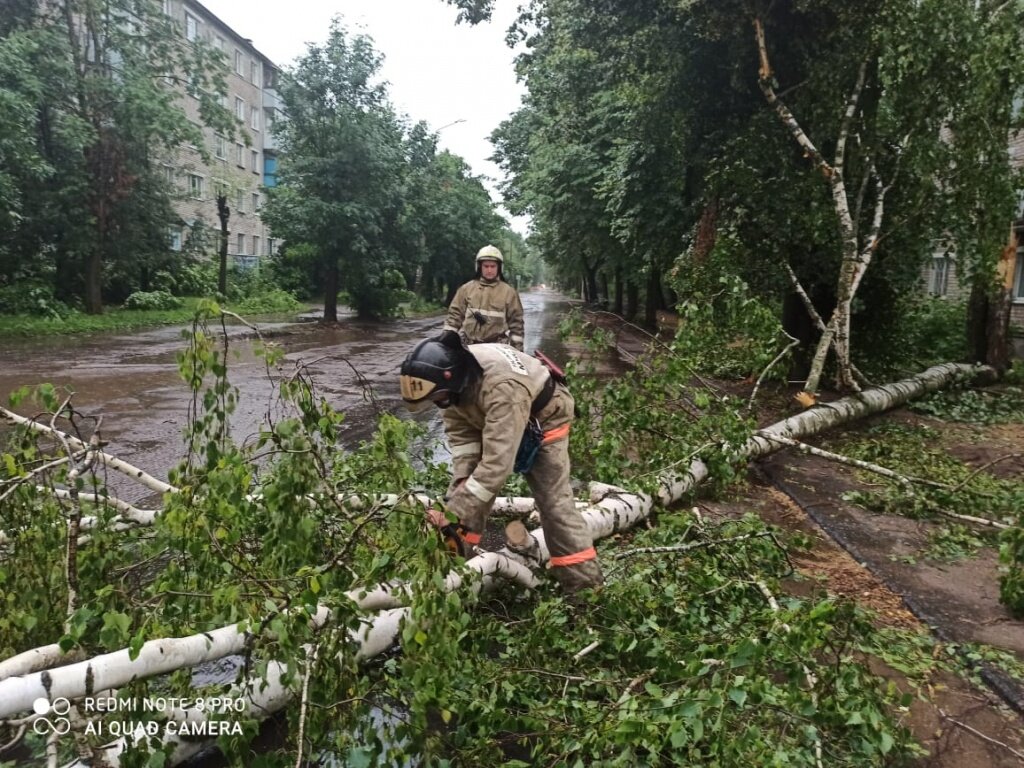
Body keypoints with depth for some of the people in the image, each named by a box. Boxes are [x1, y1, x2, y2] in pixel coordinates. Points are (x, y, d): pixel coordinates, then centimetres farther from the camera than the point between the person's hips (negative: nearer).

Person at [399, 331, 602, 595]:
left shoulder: (503, 387, -46)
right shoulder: (456, 376, -23)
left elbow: (498, 461, -47)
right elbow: (460, 431, -12)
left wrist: (455, 515, -44)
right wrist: (462, 479, -26)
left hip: (543, 419, -6)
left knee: (554, 501, -12)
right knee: (468, 486, -3)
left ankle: (585, 588, -4)